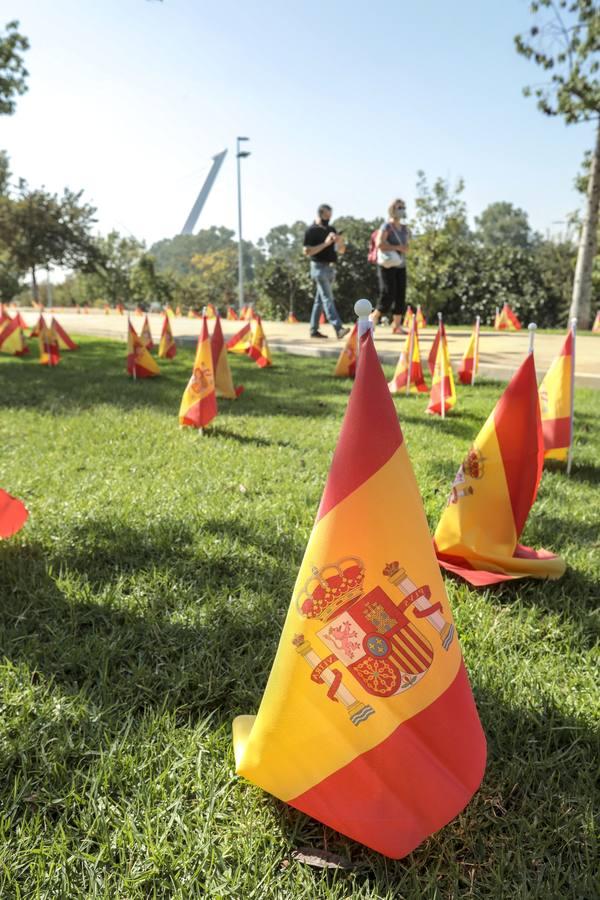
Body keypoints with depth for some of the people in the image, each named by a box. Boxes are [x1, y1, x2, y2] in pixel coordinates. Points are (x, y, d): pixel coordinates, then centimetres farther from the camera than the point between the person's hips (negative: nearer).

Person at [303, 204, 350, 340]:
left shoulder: (331, 229, 15)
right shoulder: (311, 230, -5)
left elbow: (341, 250, 16)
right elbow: (307, 251, -14)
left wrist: (340, 241, -7)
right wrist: (325, 243, -19)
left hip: (331, 267, 7)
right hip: (319, 267, -7)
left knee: (320, 299, 10)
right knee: (328, 298, -14)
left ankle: (314, 330, 15)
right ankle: (338, 328, -23)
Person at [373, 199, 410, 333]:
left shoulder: (404, 228, 15)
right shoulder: (386, 227, -7)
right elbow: (379, 244, -21)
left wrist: (405, 248, 1)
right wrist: (398, 247, -19)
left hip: (400, 265, 7)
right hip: (387, 266, -7)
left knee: (400, 296, 1)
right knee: (388, 295, -11)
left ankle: (397, 326, 6)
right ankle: (373, 318, 7)